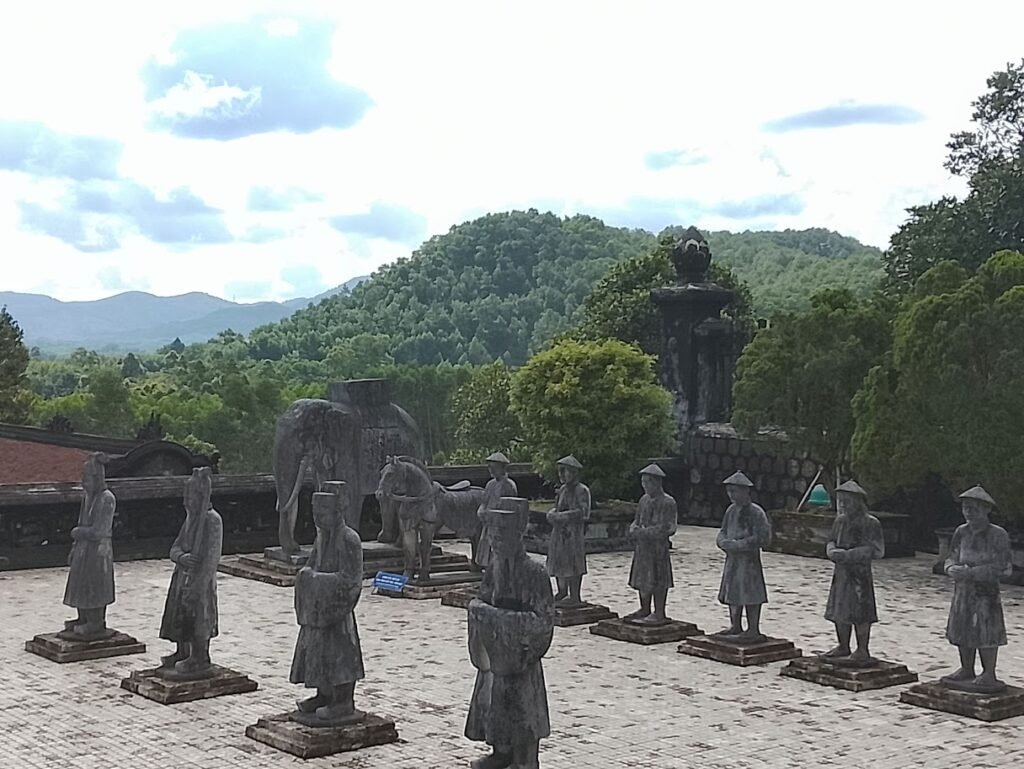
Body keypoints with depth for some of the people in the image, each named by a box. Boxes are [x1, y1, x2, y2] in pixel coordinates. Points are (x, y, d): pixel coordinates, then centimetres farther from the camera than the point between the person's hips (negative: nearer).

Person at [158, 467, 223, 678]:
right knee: (180, 617, 15)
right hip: (183, 576, 8)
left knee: (198, 620, -2)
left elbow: (212, 557, -18)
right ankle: (183, 653, 30)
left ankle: (201, 662, 8)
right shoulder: (191, 518, 11)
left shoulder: (212, 520, -14)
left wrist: (197, 587, -21)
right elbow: (175, 548, 12)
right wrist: (182, 557, -13)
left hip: (200, 581, -8)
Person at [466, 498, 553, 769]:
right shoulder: (495, 566, 0)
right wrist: (478, 606, -10)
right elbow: (483, 597, 15)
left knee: (522, 710, 4)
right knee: (493, 703, 18)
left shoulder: (534, 572, -20)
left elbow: (544, 620, -21)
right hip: (494, 652, 7)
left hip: (519, 655, -7)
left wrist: (500, 617, -25)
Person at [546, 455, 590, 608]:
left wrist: (560, 516, -21)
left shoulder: (581, 490, -10)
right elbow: (556, 508, 21)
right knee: (558, 562, 13)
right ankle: (562, 592, 27)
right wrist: (552, 514, -3)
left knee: (573, 565, -5)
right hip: (559, 531, 8)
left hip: (574, 531, -8)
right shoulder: (562, 490, 15)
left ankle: (575, 597, 1)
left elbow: (582, 511, -20)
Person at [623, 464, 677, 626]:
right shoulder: (644, 500, 13)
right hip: (642, 546, 8)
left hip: (658, 547, -8)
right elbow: (637, 520, 20)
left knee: (658, 581, -3)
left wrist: (643, 532, -18)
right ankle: (645, 610, 26)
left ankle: (659, 614, 5)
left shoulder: (667, 502, -11)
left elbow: (666, 528, -17)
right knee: (641, 578, 14)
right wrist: (634, 529, -3)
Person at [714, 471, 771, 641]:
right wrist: (725, 542, -7)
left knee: (749, 594, -4)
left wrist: (738, 544, -18)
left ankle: (753, 630, 3)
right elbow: (722, 532, 16)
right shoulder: (731, 510, 11)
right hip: (732, 558, 8)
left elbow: (763, 538, -16)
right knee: (732, 592, 13)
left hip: (749, 558, -8)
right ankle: (735, 626, 24)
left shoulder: (755, 512, -12)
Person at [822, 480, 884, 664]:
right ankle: (843, 647, 25)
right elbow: (831, 541, 19)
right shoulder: (840, 521, 13)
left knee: (859, 612, -5)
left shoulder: (870, 523, -10)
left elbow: (876, 550, -15)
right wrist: (832, 551, -6)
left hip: (859, 574, -8)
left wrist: (848, 555, -19)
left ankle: (863, 652, 2)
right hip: (840, 572, 8)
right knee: (839, 610, 13)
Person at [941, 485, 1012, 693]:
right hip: (962, 590, 6)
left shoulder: (997, 534, -8)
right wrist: (953, 569, -11)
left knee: (986, 631, -5)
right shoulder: (961, 532, 9)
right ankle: (966, 671, 23)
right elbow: (952, 558, 13)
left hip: (986, 591, -6)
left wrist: (971, 572, -21)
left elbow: (1001, 567, -14)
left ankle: (989, 675, 4)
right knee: (962, 629, 10)